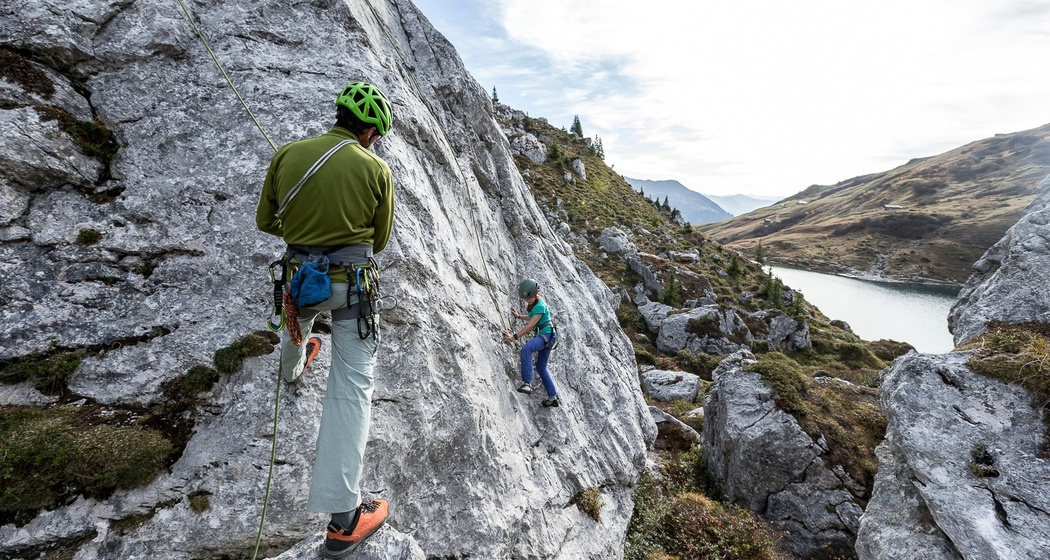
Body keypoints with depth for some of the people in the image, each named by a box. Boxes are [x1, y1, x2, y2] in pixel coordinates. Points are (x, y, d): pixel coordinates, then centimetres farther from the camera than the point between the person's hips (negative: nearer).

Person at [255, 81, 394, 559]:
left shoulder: (287, 154, -2)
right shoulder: (376, 169, -7)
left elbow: (265, 221, 8)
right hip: (353, 284, -3)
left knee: (299, 318, 41)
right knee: (352, 389, 0)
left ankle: (292, 368, 74)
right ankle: (342, 519, 2)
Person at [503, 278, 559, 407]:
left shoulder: (540, 306, -17)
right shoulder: (534, 304, 12)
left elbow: (530, 326, -25)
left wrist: (514, 337, -28)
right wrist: (519, 316, 22)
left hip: (546, 334, -11)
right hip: (543, 336, 11)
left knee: (526, 349, -36)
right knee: (541, 367, 16)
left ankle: (527, 383, -41)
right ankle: (553, 397, 24)